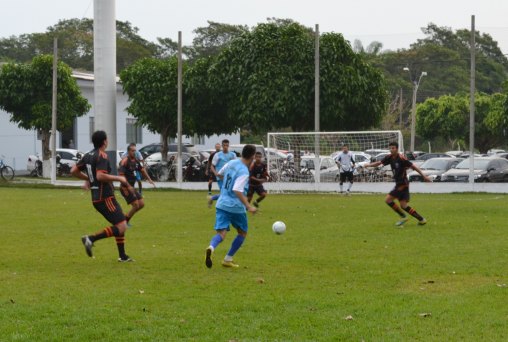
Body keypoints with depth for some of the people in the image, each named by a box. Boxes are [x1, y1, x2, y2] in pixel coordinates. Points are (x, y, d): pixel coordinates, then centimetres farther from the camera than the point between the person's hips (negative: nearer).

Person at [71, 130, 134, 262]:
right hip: (105, 198, -10)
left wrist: (87, 178, 27)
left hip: (97, 198, 10)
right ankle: (91, 239, -19)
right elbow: (100, 176, -27)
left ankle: (122, 256, 18)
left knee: (120, 225, 18)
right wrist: (119, 178, -16)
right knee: (121, 227, -12)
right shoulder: (102, 156, -15)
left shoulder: (88, 155, 12)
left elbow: (73, 171, 15)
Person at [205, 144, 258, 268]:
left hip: (222, 205, 6)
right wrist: (248, 206, -28)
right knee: (242, 233, 18)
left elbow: (219, 174, 22)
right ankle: (228, 259, 16)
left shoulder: (232, 163, 5)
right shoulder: (244, 172, -17)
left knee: (221, 234, -4)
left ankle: (211, 248, -38)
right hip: (236, 207, -5)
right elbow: (237, 191, -27)